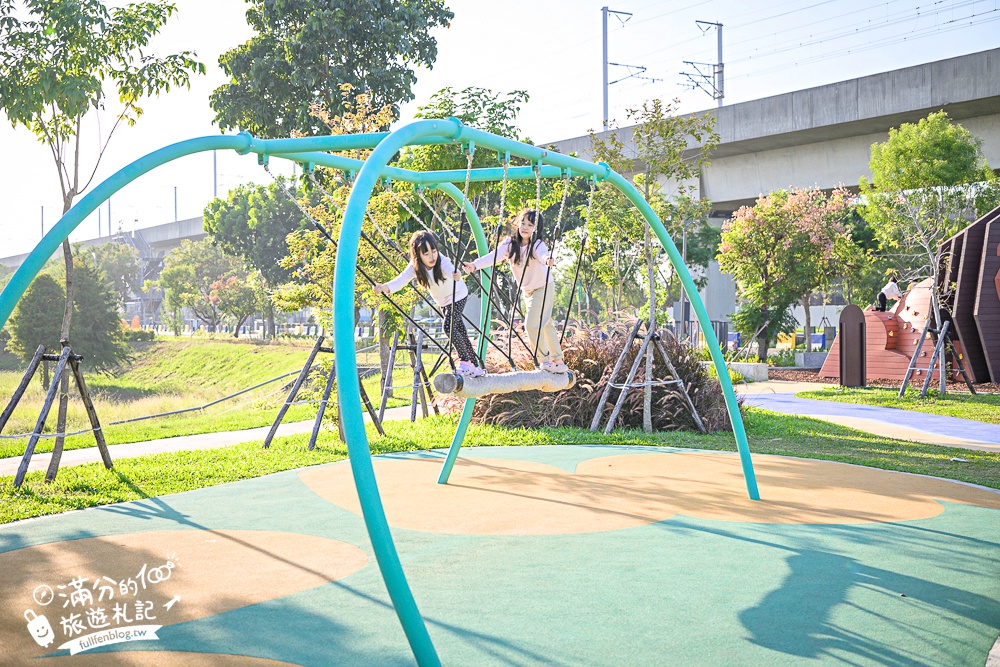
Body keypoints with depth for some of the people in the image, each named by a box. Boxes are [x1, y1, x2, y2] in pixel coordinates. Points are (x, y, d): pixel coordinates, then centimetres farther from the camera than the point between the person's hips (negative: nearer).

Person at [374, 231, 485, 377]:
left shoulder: (442, 261, -35)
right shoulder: (415, 266, -25)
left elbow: (451, 270, -56)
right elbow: (402, 279, -40)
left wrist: (457, 275, -81)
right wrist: (386, 287, -62)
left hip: (458, 295, -5)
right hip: (443, 301, 5)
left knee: (449, 327, -23)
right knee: (460, 332, 11)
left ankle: (465, 362, -7)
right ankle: (475, 367, 24)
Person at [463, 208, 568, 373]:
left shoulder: (537, 244, -23)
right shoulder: (510, 243, -11)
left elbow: (543, 254, -46)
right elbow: (494, 256, -24)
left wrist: (547, 259, -70)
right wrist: (475, 265, -41)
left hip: (544, 288, -7)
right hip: (527, 290, 7)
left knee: (532, 325, -14)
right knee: (545, 325, 16)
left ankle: (545, 361, 1)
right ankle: (558, 361, 27)